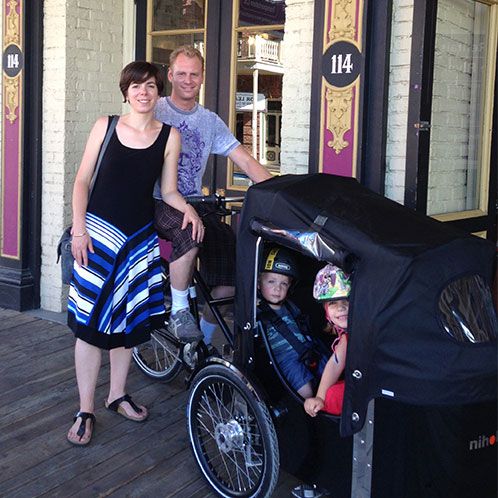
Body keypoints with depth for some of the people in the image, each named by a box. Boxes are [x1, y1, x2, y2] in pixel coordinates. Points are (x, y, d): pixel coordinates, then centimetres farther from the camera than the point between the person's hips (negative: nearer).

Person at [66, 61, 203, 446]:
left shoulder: (169, 136, 3)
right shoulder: (105, 127, 0)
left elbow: (168, 190, 6)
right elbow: (82, 180, 2)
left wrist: (188, 208, -14)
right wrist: (79, 229, -8)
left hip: (141, 237, 2)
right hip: (99, 232, -2)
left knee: (129, 319, 10)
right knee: (91, 322, -3)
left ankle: (118, 395, 29)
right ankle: (85, 411, 8)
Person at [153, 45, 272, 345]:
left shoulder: (210, 121, 14)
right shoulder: (155, 111, 2)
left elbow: (247, 162, 9)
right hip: (158, 204, -4)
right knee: (191, 231, -37)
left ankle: (202, 344, 3)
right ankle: (179, 312, -17)